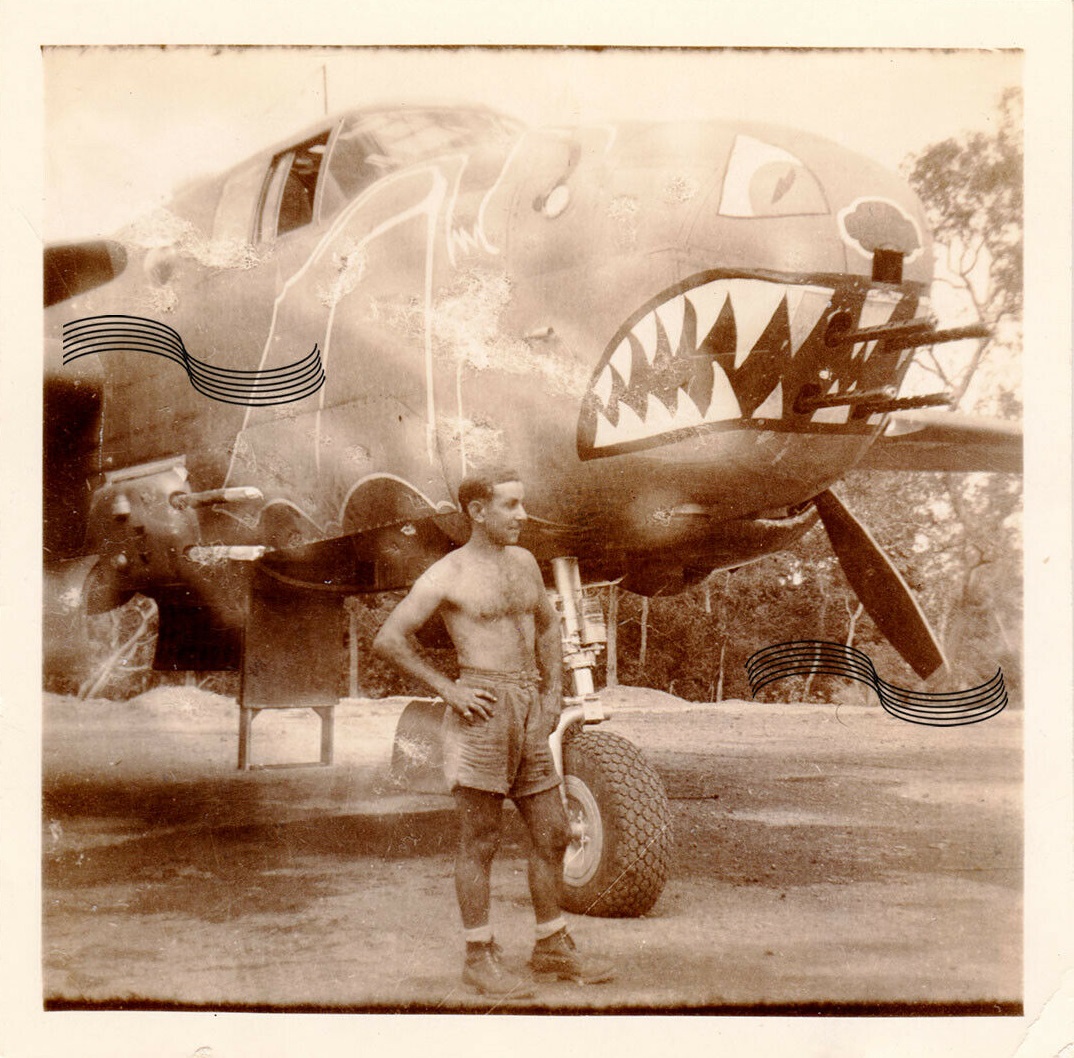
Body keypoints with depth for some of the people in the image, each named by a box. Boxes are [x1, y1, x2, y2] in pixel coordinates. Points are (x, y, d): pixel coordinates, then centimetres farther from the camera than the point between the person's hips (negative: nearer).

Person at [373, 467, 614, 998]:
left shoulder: (524, 561, 13)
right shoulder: (447, 575, -6)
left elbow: (547, 627, 26)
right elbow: (388, 639, -9)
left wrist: (553, 693, 14)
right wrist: (447, 689, -11)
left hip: (528, 713, 7)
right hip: (482, 710, -7)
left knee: (552, 834, 10)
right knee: (479, 843, 1)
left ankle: (552, 947, 23)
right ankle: (480, 958, 11)